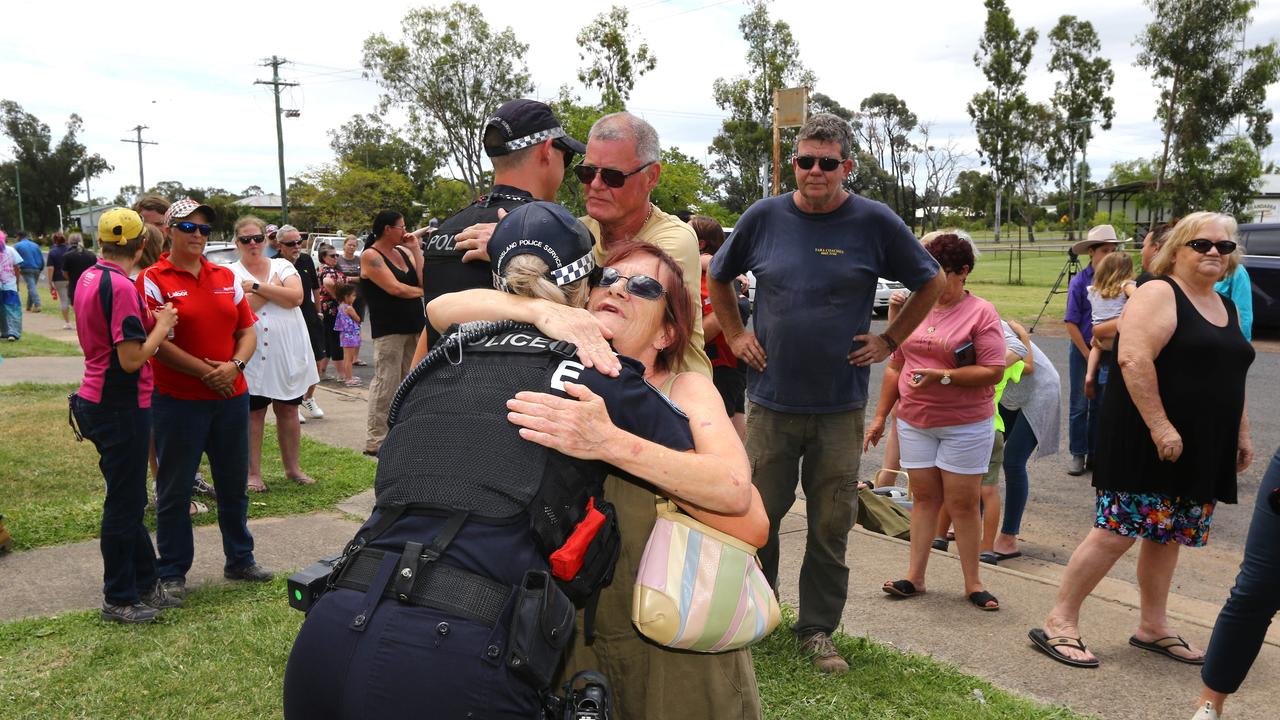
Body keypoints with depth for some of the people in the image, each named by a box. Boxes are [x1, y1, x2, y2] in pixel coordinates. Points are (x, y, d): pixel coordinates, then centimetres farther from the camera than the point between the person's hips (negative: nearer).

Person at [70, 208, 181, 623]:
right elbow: (132, 358, -23)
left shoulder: (88, 279, 9)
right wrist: (161, 326, -9)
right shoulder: (120, 287, -20)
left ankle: (144, 584, 28)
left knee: (129, 499, 17)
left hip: (97, 400, 10)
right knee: (124, 504, 2)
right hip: (120, 407, -10)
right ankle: (119, 600, 14)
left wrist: (150, 321, 12)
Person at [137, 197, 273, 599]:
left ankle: (239, 559, 29)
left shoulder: (226, 278, 10)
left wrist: (235, 365, -9)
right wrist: (205, 371, -16)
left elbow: (247, 330, 9)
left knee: (234, 483, 15)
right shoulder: (153, 280, -6)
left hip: (232, 396, 5)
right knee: (174, 490, 6)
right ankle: (172, 572, 20)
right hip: (178, 400, -5)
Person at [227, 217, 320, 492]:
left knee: (288, 409, 9)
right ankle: (253, 473, 14)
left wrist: (257, 287, -11)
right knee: (254, 412, 4)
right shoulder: (230, 273, 1)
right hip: (252, 354, -2)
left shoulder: (282, 265, 8)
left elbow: (296, 297, -10)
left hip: (288, 352, 2)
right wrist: (273, 288, -9)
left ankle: (292, 467, 21)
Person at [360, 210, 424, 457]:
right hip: (388, 330, -7)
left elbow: (425, 280, 1)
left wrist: (416, 249, 0)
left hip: (413, 327, 7)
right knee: (385, 384, -7)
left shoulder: (404, 252, 14)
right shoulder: (371, 256, -6)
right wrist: (423, 292, -2)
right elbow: (395, 288, -16)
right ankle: (374, 442, -1)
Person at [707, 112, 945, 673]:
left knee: (831, 525, 8)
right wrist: (735, 335, 7)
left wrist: (889, 340, 2)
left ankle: (818, 630, 25)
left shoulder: (875, 222, -3)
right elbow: (717, 278, 16)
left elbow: (931, 283, 9)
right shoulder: (764, 217, 1)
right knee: (759, 515, 10)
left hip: (841, 405, 0)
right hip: (771, 400, 1)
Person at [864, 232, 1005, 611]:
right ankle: (915, 577, 14)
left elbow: (994, 371, -14)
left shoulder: (981, 312, -8)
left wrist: (943, 376, -23)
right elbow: (896, 365, 13)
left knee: (963, 503, 2)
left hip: (965, 426, -4)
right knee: (925, 498, 9)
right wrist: (880, 416, 12)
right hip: (915, 422, 4)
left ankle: (972, 583, 14)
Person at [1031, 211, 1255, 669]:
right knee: (1118, 531, -9)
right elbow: (1133, 359, -21)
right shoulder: (1158, 294, -9)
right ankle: (1059, 622, -1)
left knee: (1167, 535, 13)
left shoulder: (1227, 309, 18)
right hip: (1145, 441, -8)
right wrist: (1159, 425, -25)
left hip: (1200, 449, 8)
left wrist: (1241, 435, 21)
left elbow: (1233, 378, 26)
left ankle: (1153, 627, 25)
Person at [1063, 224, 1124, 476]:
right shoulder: (1080, 281, -9)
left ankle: (1096, 454, 21)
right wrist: (1088, 355, -8)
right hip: (1083, 350, -3)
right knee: (1080, 405, 4)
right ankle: (1078, 455, 14)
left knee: (1100, 405, 11)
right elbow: (1071, 324, -8)